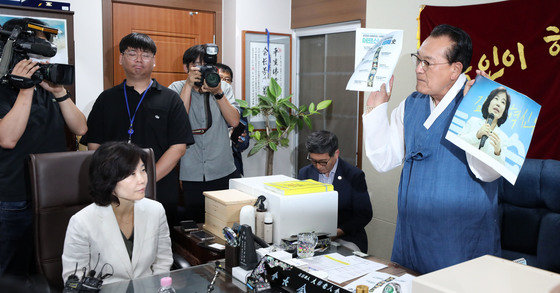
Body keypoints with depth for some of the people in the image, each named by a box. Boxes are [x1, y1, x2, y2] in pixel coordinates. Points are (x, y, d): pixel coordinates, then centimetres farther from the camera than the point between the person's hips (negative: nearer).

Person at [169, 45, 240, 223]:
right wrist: (189, 85, -16)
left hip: (223, 171, 1)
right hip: (191, 174, -1)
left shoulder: (223, 88, 6)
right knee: (195, 224, 8)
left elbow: (234, 121, -6)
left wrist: (218, 93, -16)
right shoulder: (176, 88, 2)